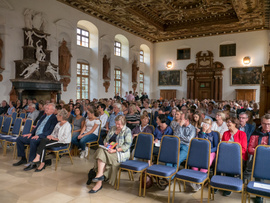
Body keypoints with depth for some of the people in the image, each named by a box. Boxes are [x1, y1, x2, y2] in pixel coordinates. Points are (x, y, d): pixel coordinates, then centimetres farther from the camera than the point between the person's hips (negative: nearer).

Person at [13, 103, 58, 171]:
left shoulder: (54, 118, -9)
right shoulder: (44, 116, 20)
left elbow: (50, 131, -18)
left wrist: (39, 136, -24)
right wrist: (31, 133, 7)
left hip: (43, 137, -9)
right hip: (35, 135, 9)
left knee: (33, 141, -37)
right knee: (19, 139, 1)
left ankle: (32, 163, -26)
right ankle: (23, 159, 11)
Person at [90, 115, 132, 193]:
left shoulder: (127, 131, -4)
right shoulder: (113, 128, 17)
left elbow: (127, 145, -13)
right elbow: (106, 139, 22)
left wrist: (115, 150, -22)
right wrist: (105, 143, -2)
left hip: (121, 153, -6)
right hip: (110, 150, 6)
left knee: (103, 154, -28)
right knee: (100, 151, -26)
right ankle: (100, 175, -29)